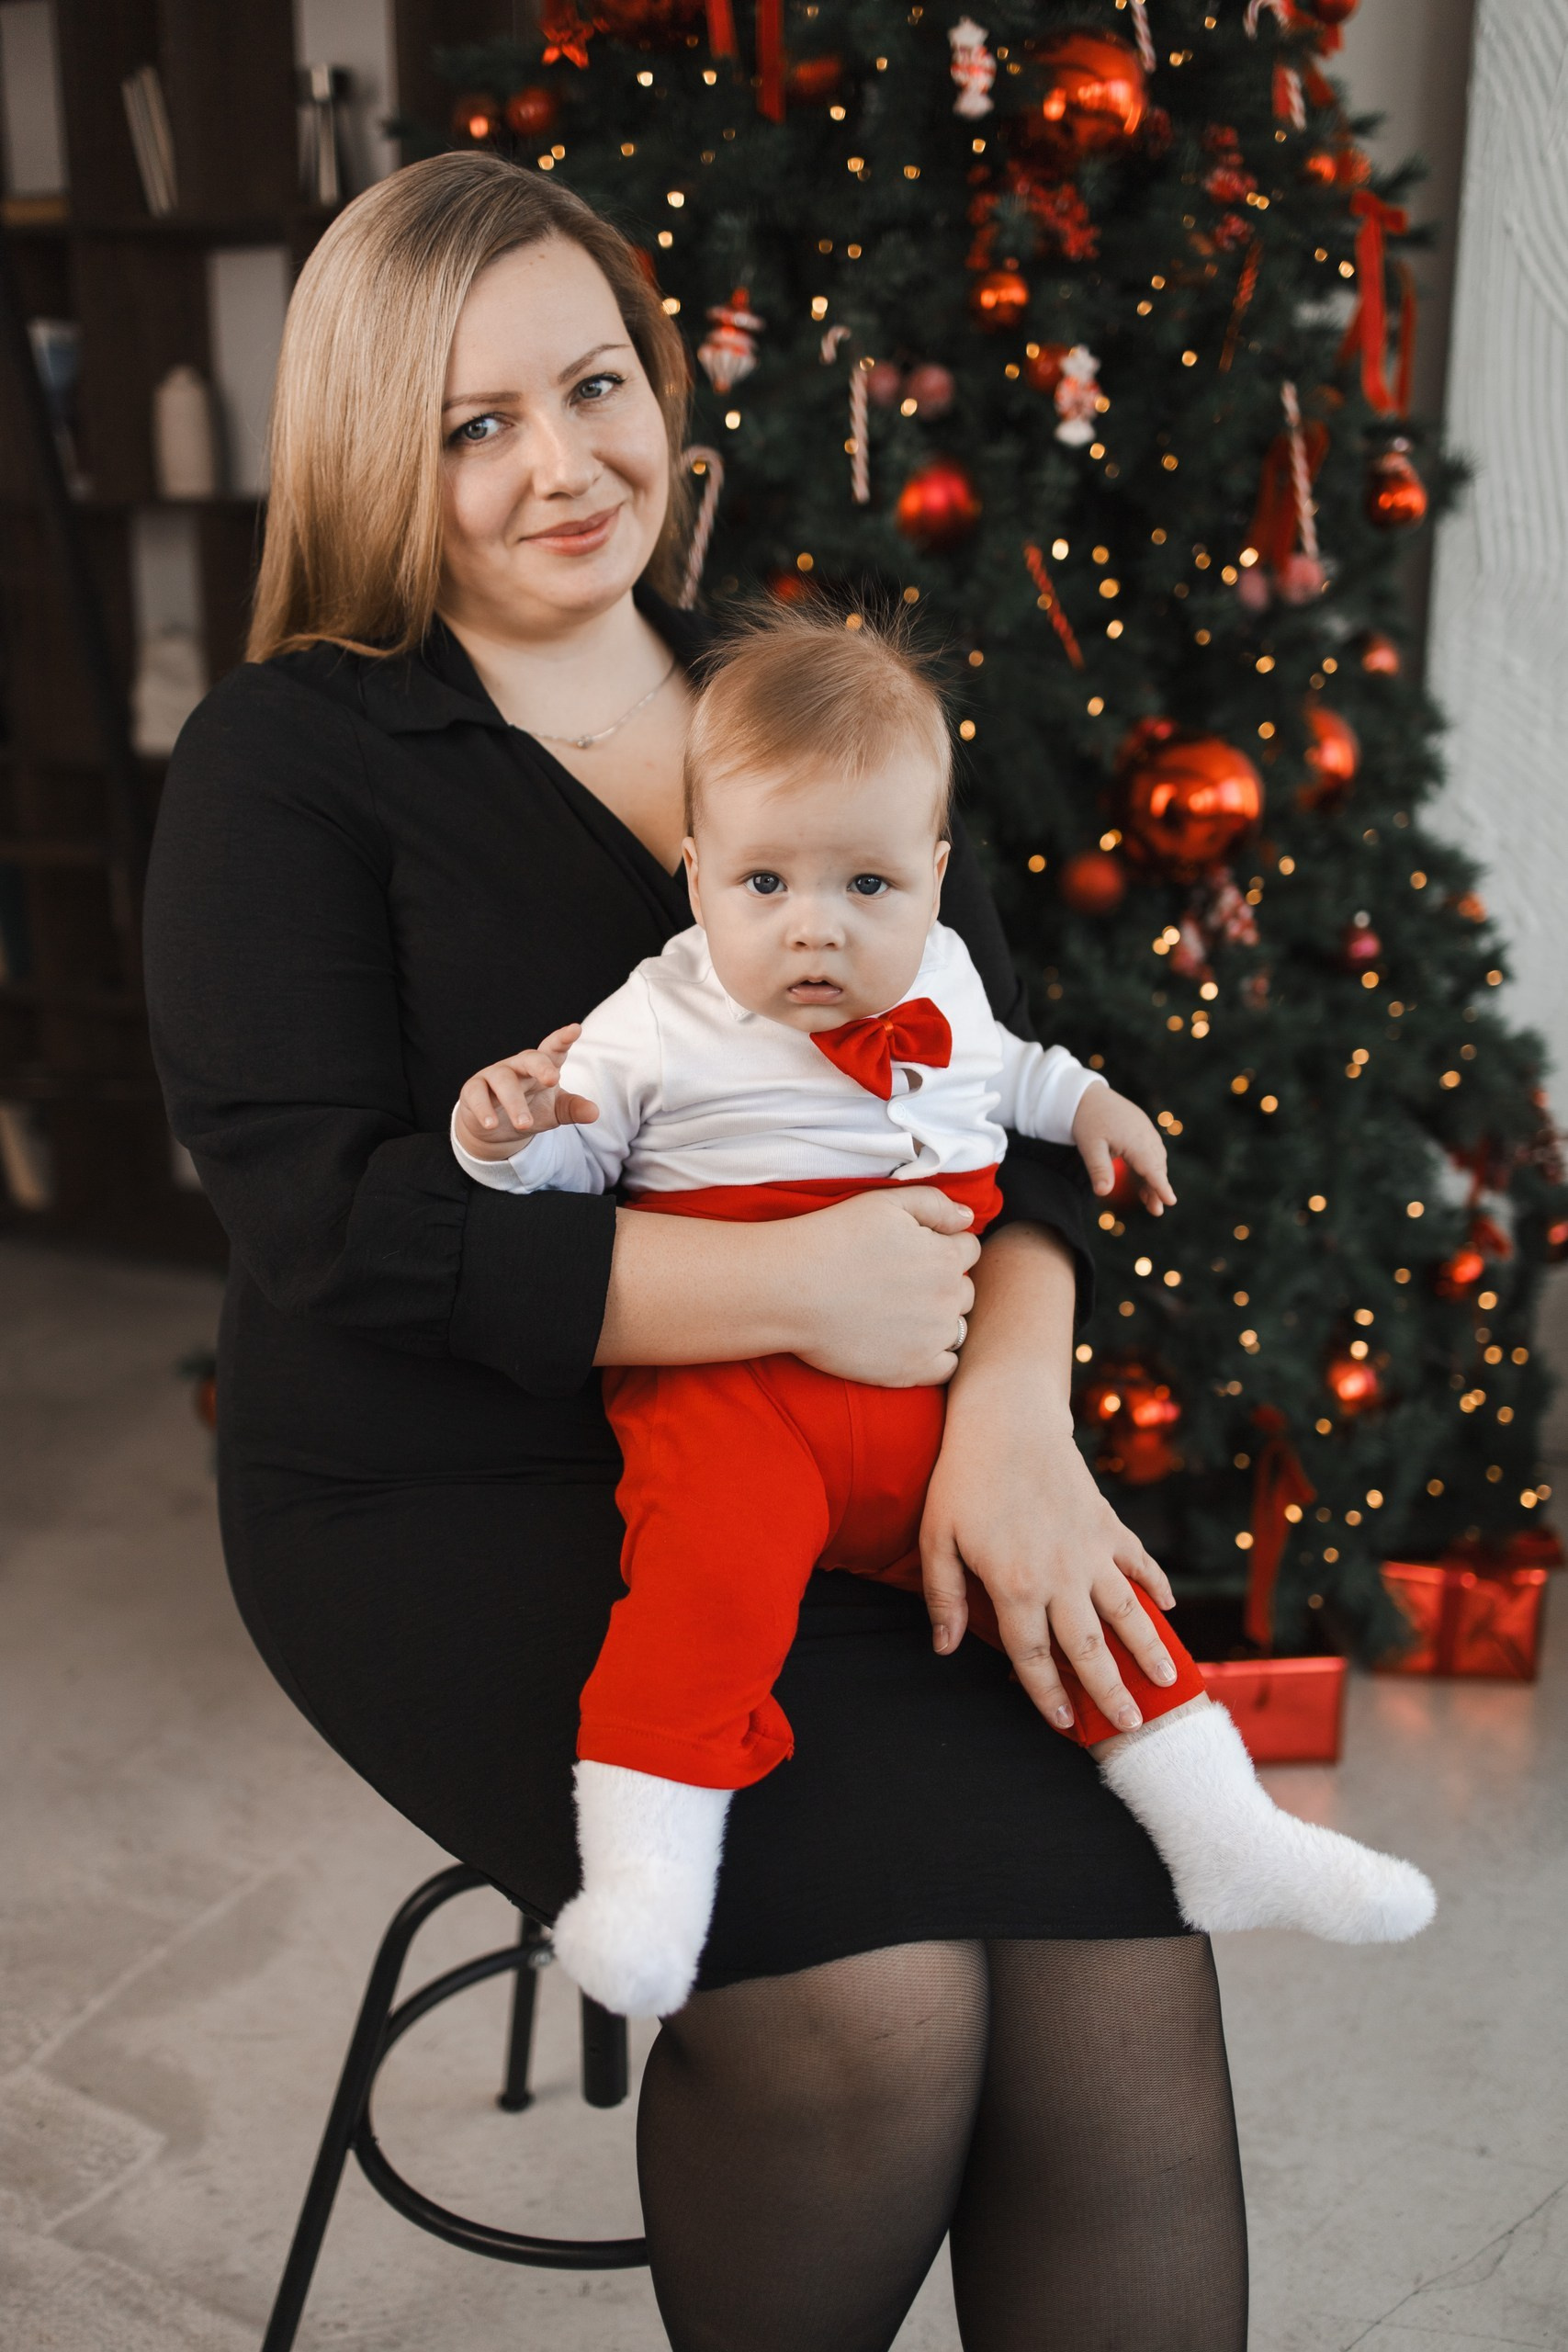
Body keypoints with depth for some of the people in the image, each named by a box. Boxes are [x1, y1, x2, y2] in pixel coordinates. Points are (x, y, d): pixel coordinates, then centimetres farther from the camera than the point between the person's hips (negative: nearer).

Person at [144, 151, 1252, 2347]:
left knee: (1121, 1967, -17)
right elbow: (334, 1209, -14)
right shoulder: (291, 757, -2)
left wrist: (1011, 1394, -15)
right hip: (451, 1489, -4)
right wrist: (792, 1285, -21)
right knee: (872, 1992, -22)